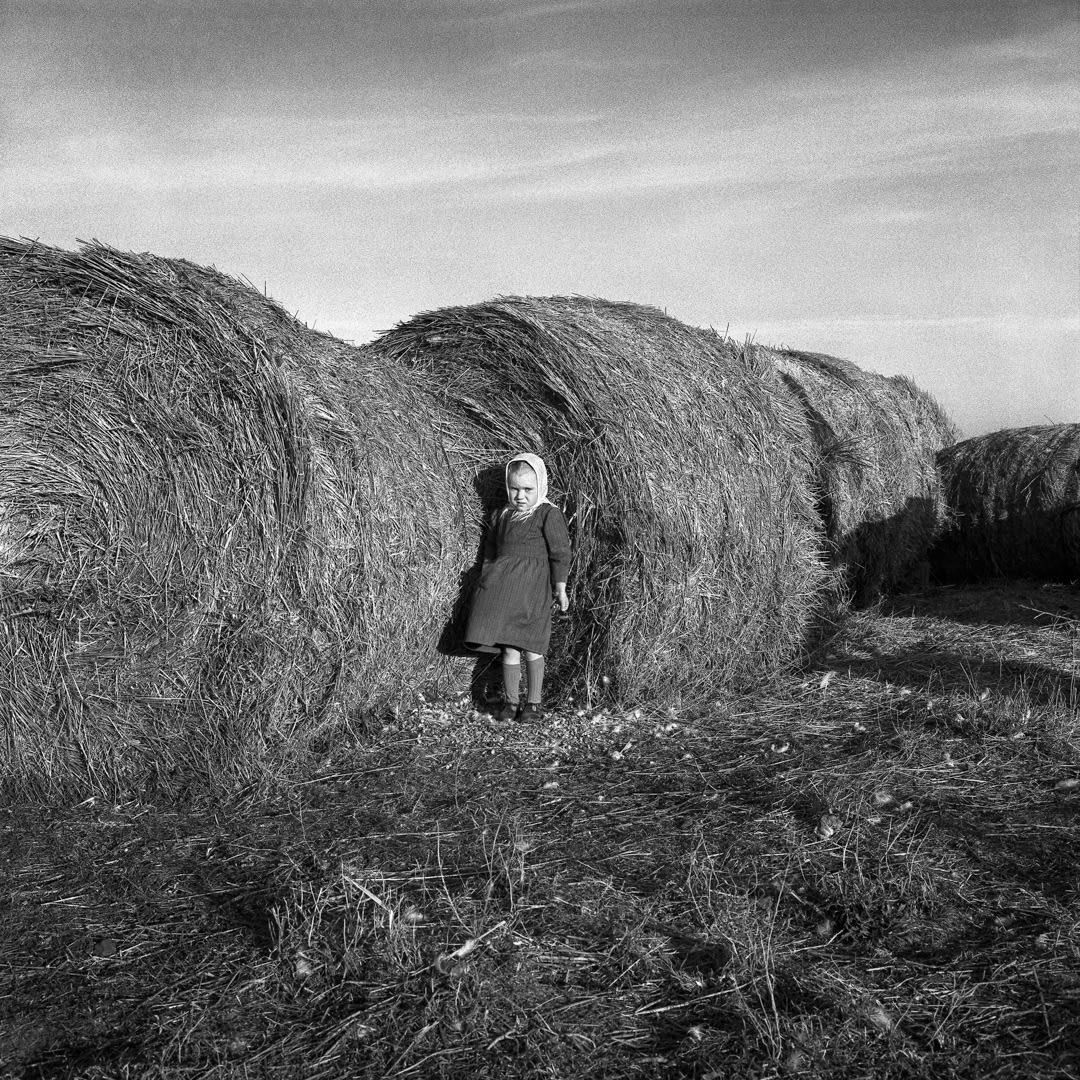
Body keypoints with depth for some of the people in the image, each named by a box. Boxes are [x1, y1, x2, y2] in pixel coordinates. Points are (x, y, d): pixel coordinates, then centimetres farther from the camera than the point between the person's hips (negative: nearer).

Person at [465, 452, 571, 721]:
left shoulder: (548, 514, -2)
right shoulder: (501, 516, 16)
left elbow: (560, 552, -3)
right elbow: (490, 553, 23)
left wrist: (560, 588, -4)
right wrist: (486, 584, 22)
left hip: (531, 588, -5)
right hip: (501, 586, 5)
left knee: (531, 647, 0)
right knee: (509, 648, 4)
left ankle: (533, 703, 12)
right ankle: (510, 703, 13)